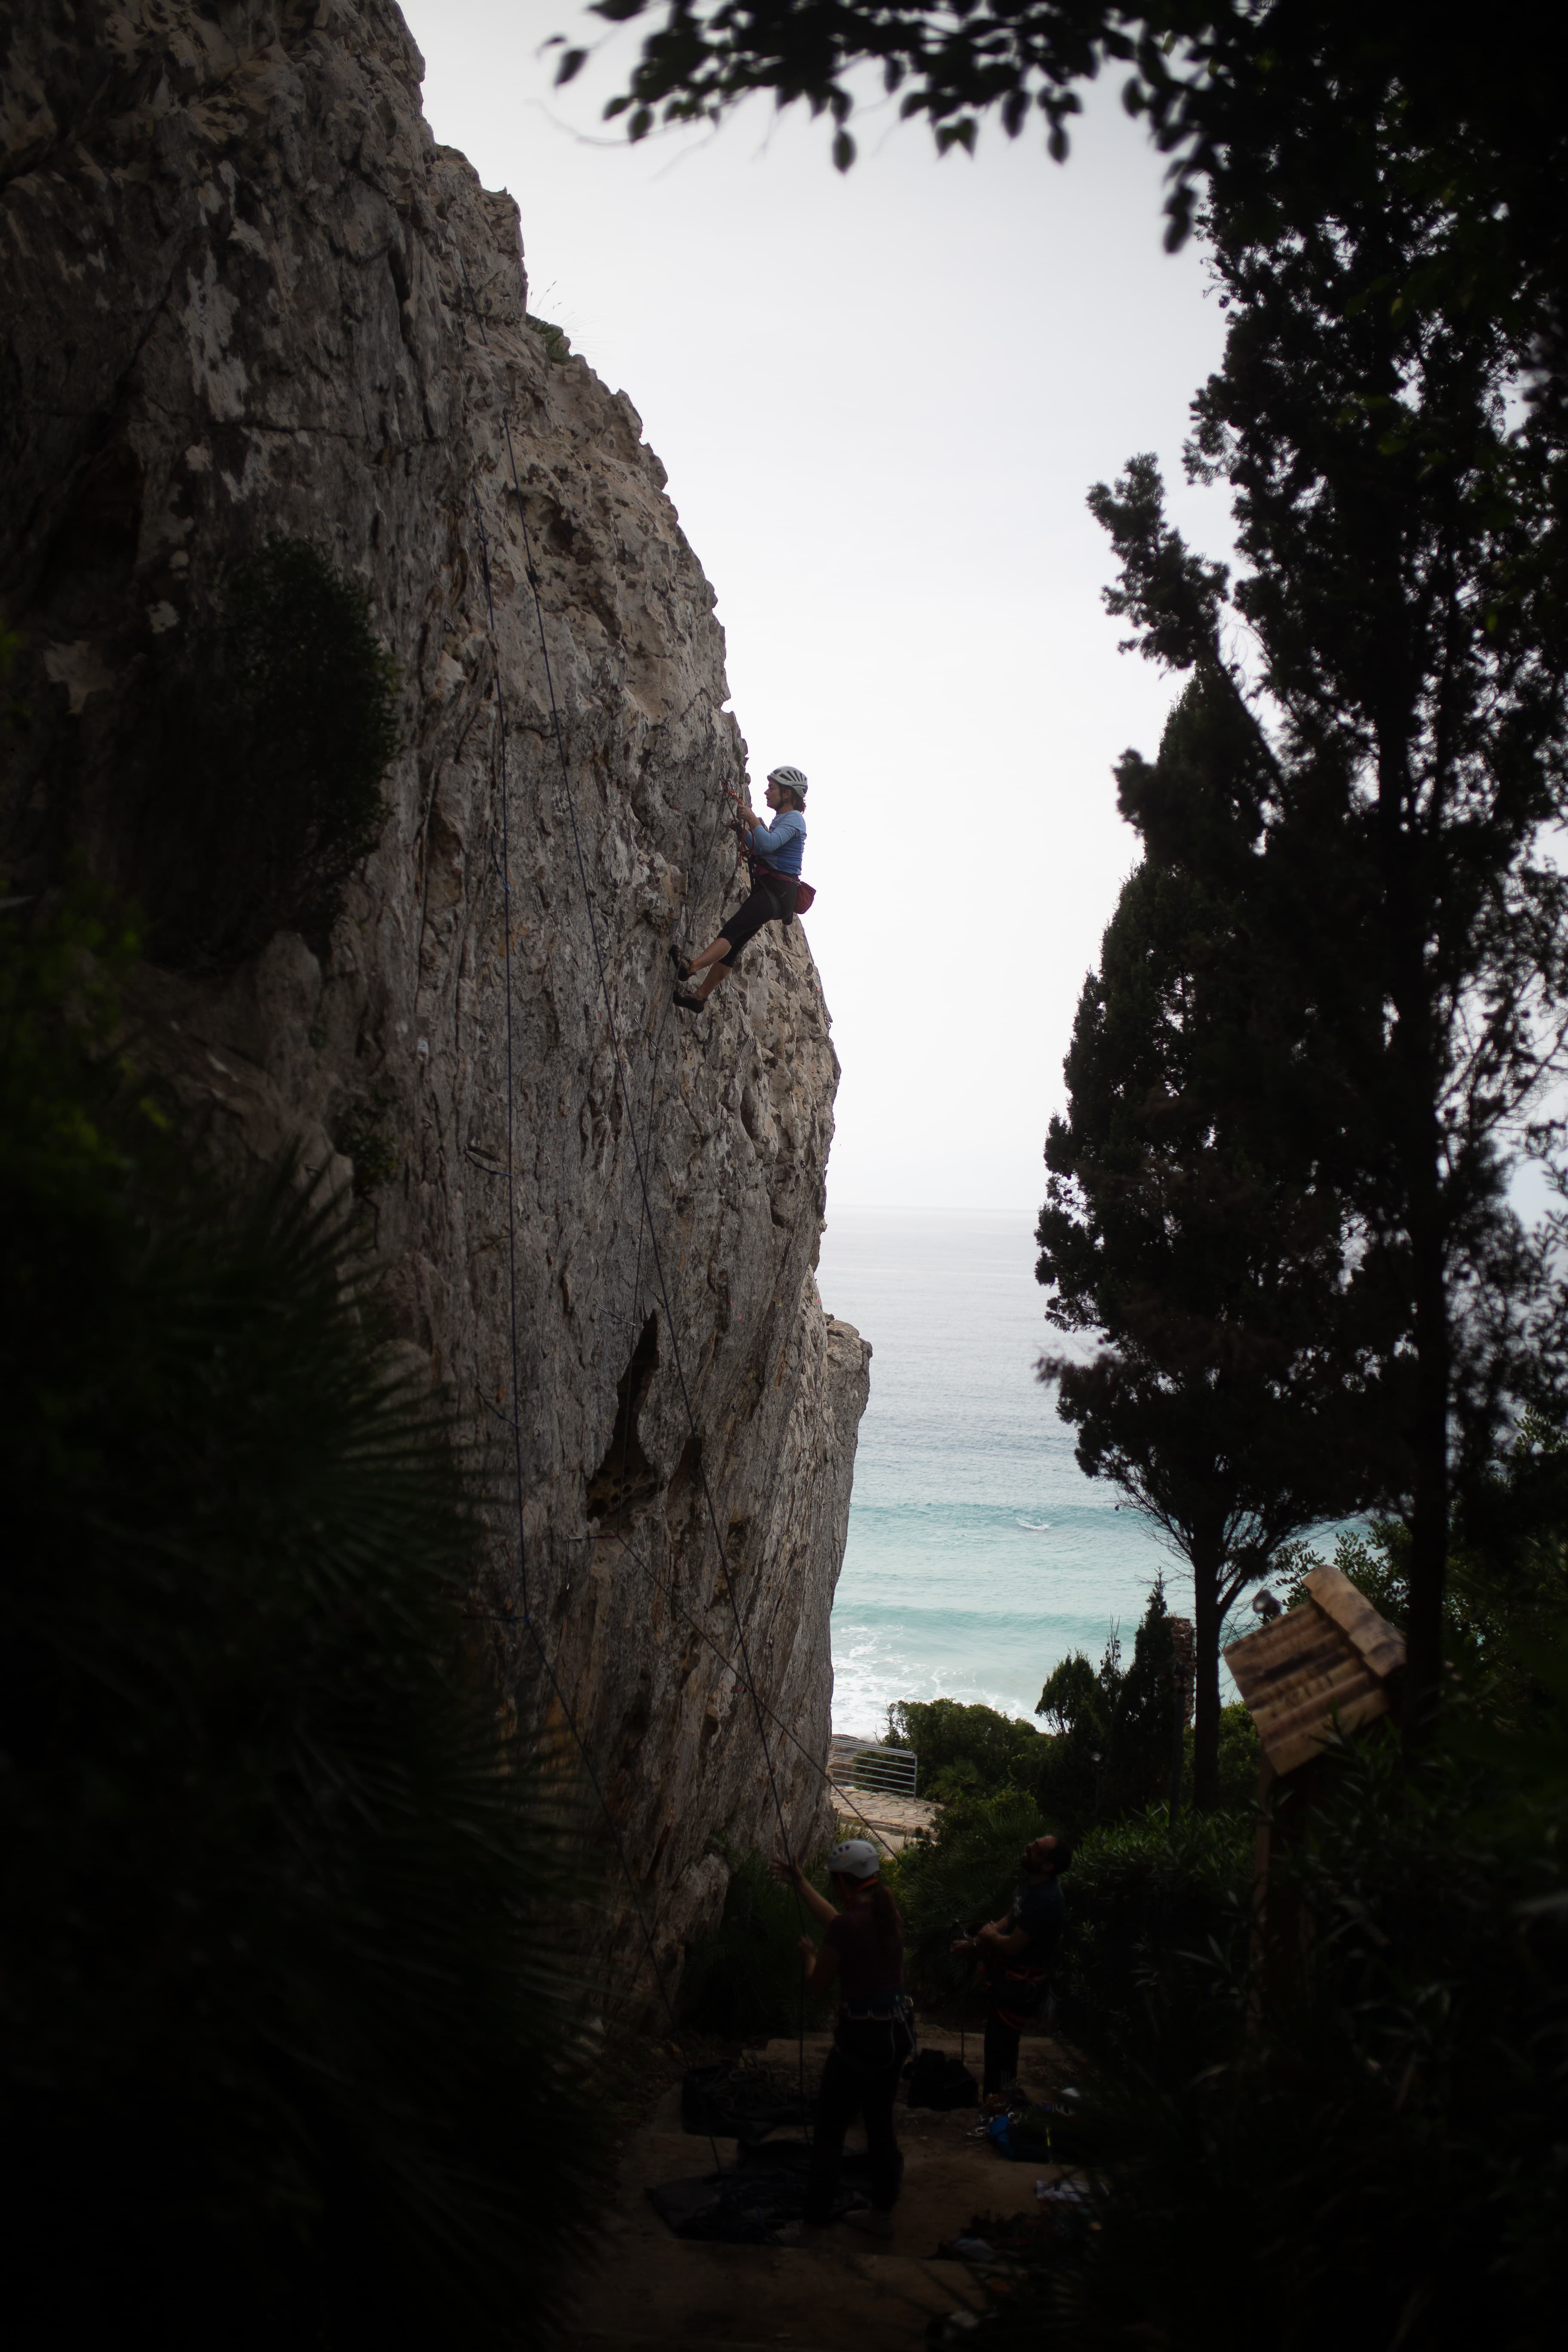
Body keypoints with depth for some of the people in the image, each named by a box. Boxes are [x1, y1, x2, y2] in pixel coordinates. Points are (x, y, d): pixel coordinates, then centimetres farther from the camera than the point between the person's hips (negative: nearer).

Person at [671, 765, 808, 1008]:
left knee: (732, 930, -28)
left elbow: (768, 844, -25)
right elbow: (760, 849, 32)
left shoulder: (794, 819, -8)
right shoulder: (782, 819, 23)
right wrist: (743, 829, 19)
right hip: (766, 890, 10)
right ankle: (699, 996, 8)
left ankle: (689, 968, -46)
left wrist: (753, 820, -11)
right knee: (733, 944, 7)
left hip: (777, 892, -10)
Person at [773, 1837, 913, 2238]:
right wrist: (801, 1885, 30)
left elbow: (816, 1985, -10)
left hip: (861, 2037, -7)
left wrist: (808, 1953, 11)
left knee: (830, 2129, 8)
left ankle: (816, 2216, 17)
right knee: (881, 2121, 20)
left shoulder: (847, 1927, -21)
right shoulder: (887, 1911, 2)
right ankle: (883, 2212, 29)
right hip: (898, 2030, 7)